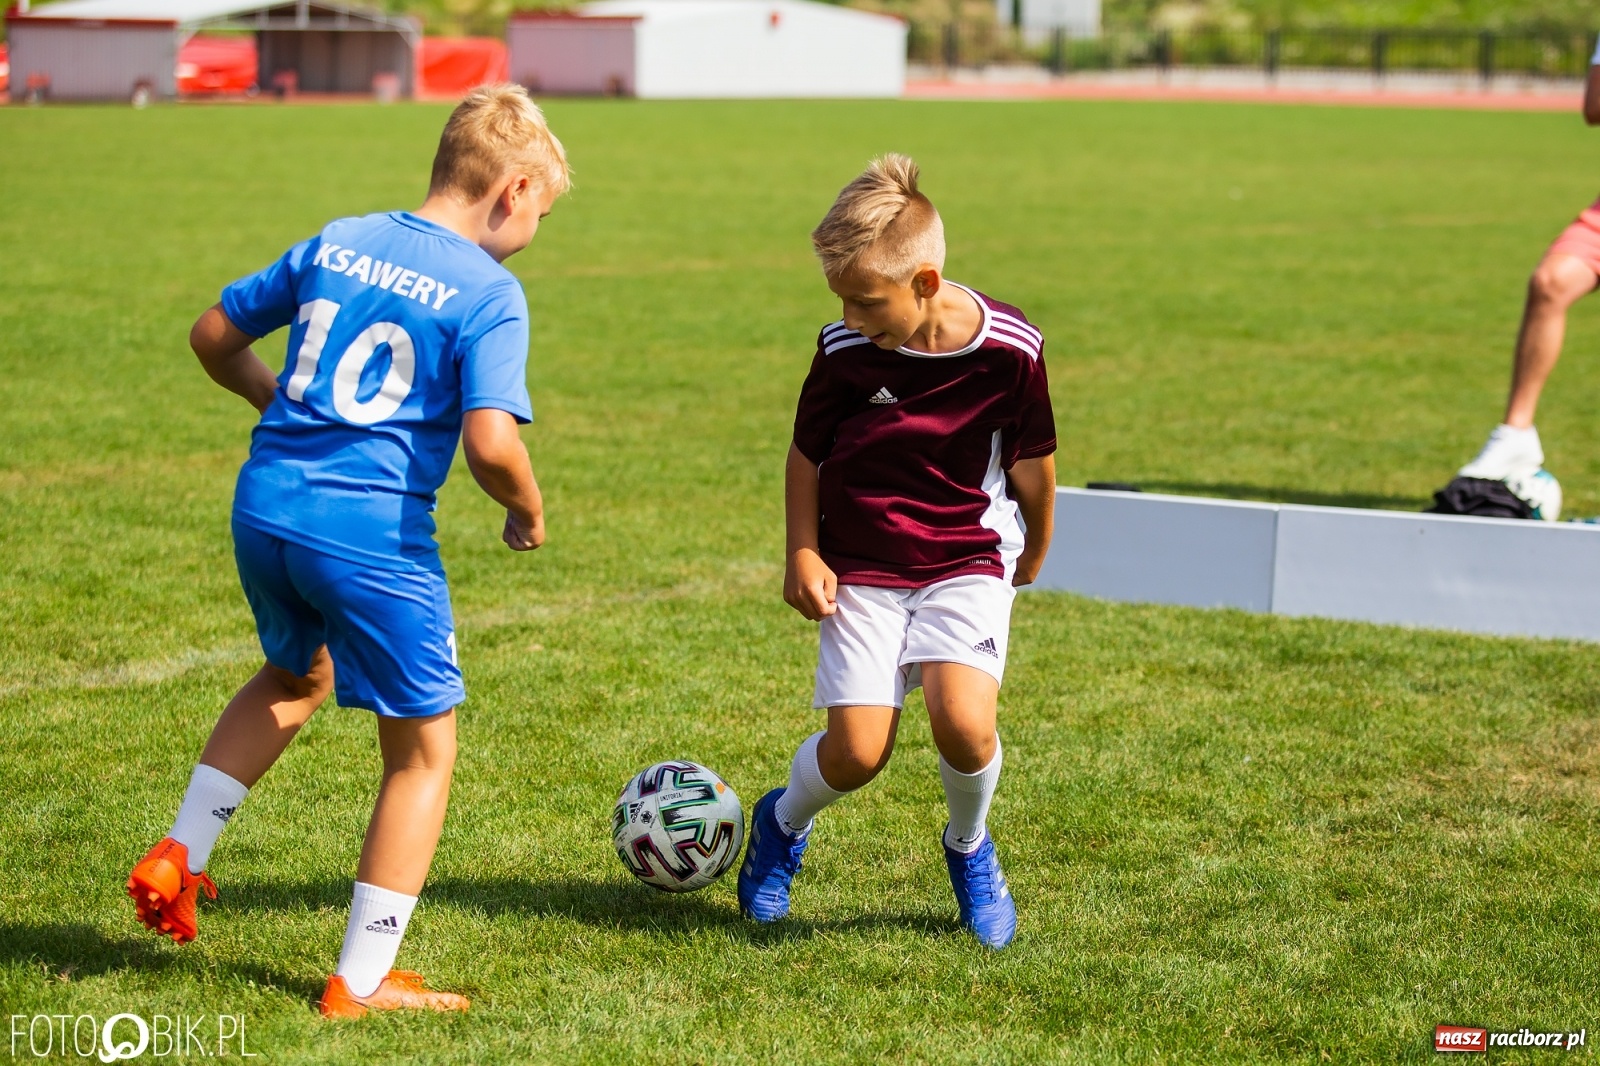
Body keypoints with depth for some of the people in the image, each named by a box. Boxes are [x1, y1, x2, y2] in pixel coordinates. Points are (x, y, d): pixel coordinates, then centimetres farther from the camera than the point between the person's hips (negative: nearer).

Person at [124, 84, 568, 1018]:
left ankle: (178, 860, 29)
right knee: (423, 749, 11)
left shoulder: (337, 242, 10)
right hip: (374, 534, -7)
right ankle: (362, 983, 13)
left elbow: (215, 336, 18)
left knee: (298, 676, 35)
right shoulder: (490, 294, -10)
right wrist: (529, 512, -1)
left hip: (264, 511, 7)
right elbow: (491, 443, -21)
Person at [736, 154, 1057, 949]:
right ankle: (782, 824, 27)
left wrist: (1036, 551, 16)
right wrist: (803, 554, -6)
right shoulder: (845, 350, -12)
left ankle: (969, 847, 10)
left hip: (967, 561, 0)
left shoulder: (1010, 349, -14)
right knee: (857, 753, -9)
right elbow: (807, 454, 4)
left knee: (963, 721, -24)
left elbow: (1032, 459, 3)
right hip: (861, 566, 1)